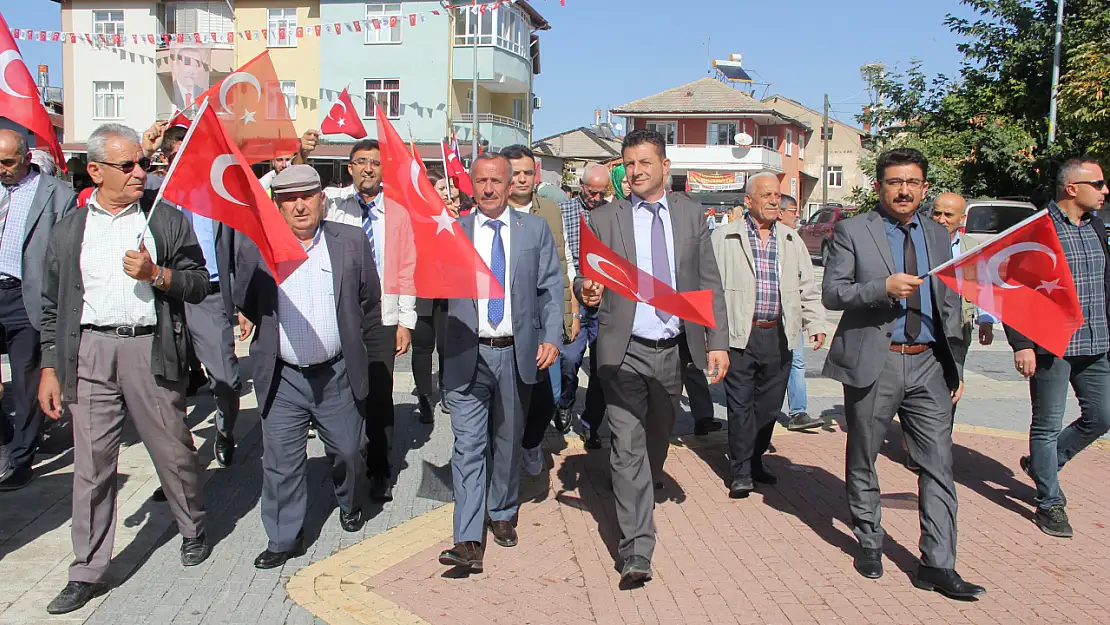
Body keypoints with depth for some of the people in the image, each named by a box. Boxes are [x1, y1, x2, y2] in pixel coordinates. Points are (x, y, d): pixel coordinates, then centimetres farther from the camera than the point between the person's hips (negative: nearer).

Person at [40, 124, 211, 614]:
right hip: (89, 352, 1)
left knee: (173, 450, 7)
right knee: (91, 464, 4)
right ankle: (87, 572, 14)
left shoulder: (167, 219, 7)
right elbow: (53, 307, 12)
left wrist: (156, 274, -13)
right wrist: (50, 368, 8)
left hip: (151, 350, -1)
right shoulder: (68, 229, 11)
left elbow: (198, 284, 4)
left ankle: (193, 530, 31)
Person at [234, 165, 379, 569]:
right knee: (281, 463, 6)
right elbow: (243, 305, 14)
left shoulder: (352, 242, -1)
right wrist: (246, 321, 0)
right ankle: (285, 539, 23)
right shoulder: (255, 247, -1)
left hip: (338, 374, 0)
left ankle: (350, 506, 44)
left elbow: (370, 302, 8)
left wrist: (359, 351, 10)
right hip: (282, 378, 0)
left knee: (348, 452, 13)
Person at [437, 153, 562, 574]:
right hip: (467, 354, -1)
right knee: (469, 444, -4)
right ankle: (469, 541, -2)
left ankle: (502, 514, 35)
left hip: (517, 353, 1)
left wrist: (551, 337, -6)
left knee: (508, 441, 15)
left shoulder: (535, 229, 5)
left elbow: (551, 287, 4)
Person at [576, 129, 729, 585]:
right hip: (625, 353, -2)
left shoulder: (690, 215, 6)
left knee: (658, 440, 18)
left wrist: (718, 342, 0)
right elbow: (586, 278, -1)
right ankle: (637, 551, -3)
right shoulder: (604, 220, 1)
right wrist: (586, 290, -25)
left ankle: (643, 492, 47)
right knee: (628, 447, -7)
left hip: (673, 350, 3)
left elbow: (709, 283, 6)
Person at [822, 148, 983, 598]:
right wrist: (884, 286, -23)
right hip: (873, 363, -3)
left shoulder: (938, 237, 13)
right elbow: (831, 293, -9)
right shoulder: (853, 232, -2)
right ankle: (869, 544, 29)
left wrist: (954, 365, 14)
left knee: (938, 465, 0)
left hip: (928, 364, 4)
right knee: (862, 462, 9)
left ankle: (937, 565, 8)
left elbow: (950, 306, 17)